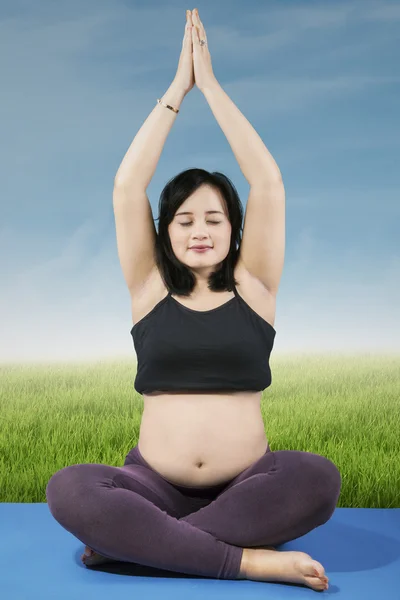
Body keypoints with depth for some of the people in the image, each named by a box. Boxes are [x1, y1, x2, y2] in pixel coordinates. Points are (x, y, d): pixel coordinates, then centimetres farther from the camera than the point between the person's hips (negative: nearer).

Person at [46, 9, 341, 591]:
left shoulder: (252, 288, 5)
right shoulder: (150, 289, 6)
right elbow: (126, 185, -3)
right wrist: (177, 89, -1)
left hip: (248, 482, 1)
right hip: (156, 483, 0)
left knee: (319, 478, -31)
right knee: (68, 490, -29)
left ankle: (136, 540, -20)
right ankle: (252, 558, -26)